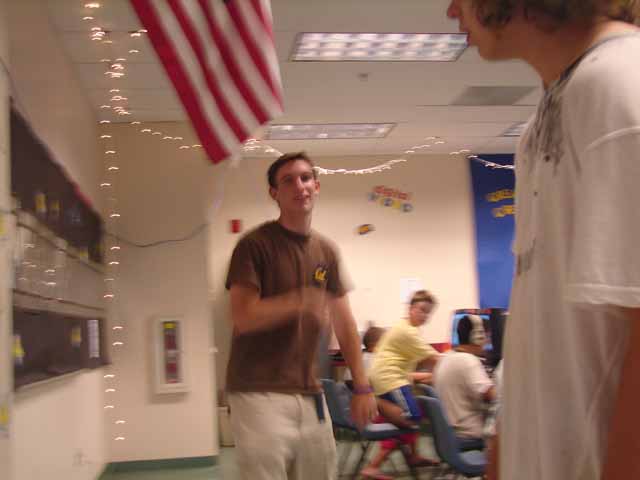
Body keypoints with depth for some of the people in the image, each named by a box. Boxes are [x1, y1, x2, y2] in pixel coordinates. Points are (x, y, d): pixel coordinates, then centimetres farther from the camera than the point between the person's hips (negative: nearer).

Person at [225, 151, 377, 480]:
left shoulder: (327, 251, 9)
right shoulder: (254, 245, -8)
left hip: (309, 392, 6)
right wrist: (300, 302, -23)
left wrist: (362, 386, 9)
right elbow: (242, 317, -15)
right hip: (259, 392, -6)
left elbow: (343, 323, 12)